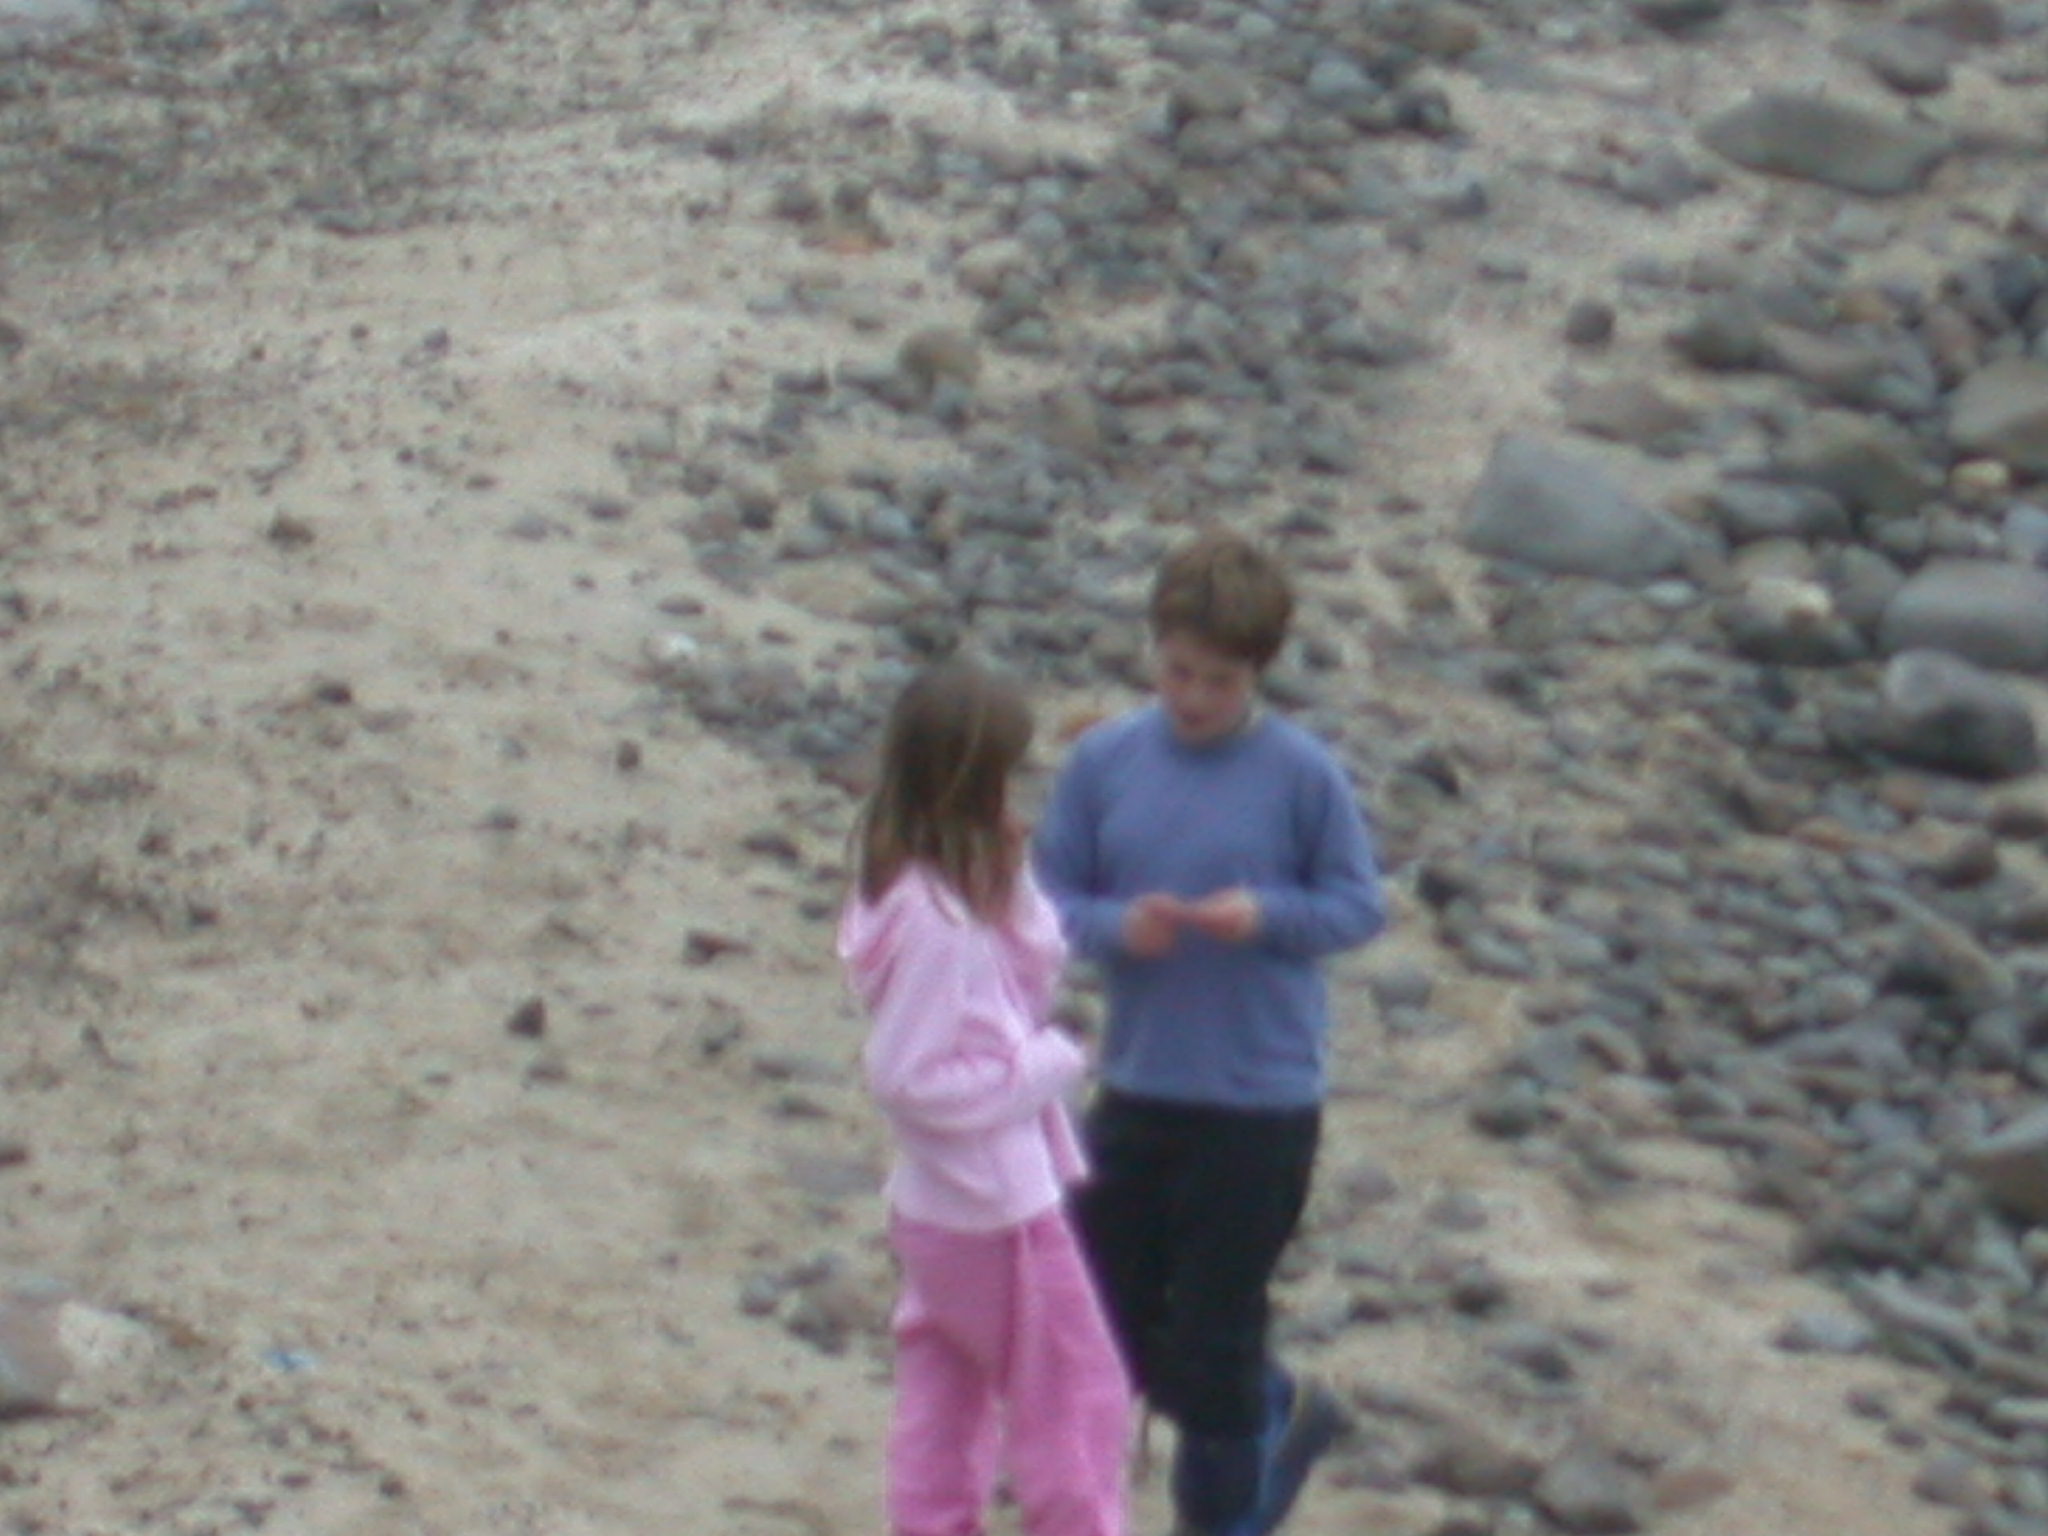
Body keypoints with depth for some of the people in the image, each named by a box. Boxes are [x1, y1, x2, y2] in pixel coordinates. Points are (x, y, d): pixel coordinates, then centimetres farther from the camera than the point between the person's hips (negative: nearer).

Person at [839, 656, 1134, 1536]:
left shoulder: (962, 893, 2)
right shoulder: (935, 920, -26)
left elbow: (1036, 969, 11)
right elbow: (907, 1076, -25)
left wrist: (1011, 876, -4)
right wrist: (1047, 1064, -17)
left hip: (935, 1204, 9)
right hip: (996, 1206, -9)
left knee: (944, 1404, 16)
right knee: (1076, 1397, 5)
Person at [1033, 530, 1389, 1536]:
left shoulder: (1302, 775, -10)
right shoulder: (1103, 762, -3)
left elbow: (1360, 906, -3)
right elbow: (1049, 898, 2)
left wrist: (1270, 915, -21)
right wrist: (1116, 924, -18)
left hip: (1262, 1101, -4)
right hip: (1137, 1088, 4)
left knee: (1211, 1334, 2)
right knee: (1116, 1322, 13)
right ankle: (1279, 1415, 38)